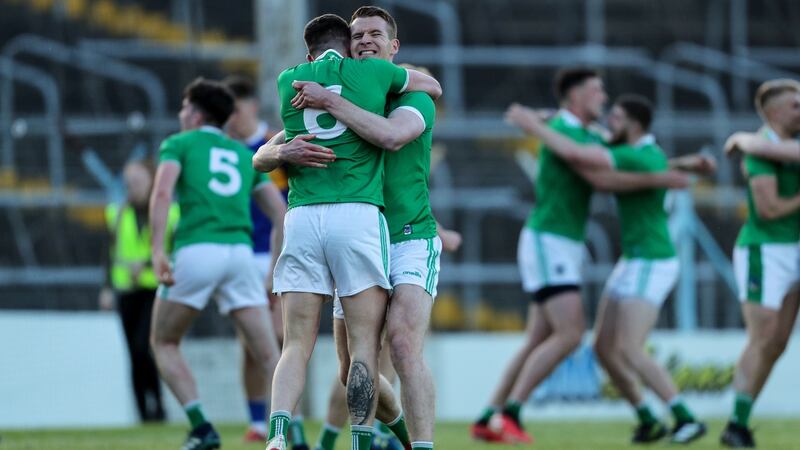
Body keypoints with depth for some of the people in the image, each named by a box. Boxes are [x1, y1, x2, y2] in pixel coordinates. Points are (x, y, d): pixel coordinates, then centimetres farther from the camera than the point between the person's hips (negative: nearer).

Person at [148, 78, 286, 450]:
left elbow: (162, 192, -8)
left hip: (196, 251, -3)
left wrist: (157, 250, -15)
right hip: (240, 252, 3)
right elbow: (280, 214, 19)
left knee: (164, 342, 16)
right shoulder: (244, 154, 25)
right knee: (269, 356, 1)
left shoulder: (179, 144, 12)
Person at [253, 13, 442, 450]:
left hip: (301, 217, 2)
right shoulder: (372, 71, 9)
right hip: (358, 215, -2)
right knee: (364, 345, 1)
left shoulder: (289, 80, 14)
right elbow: (432, 86, 28)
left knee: (296, 345, 3)